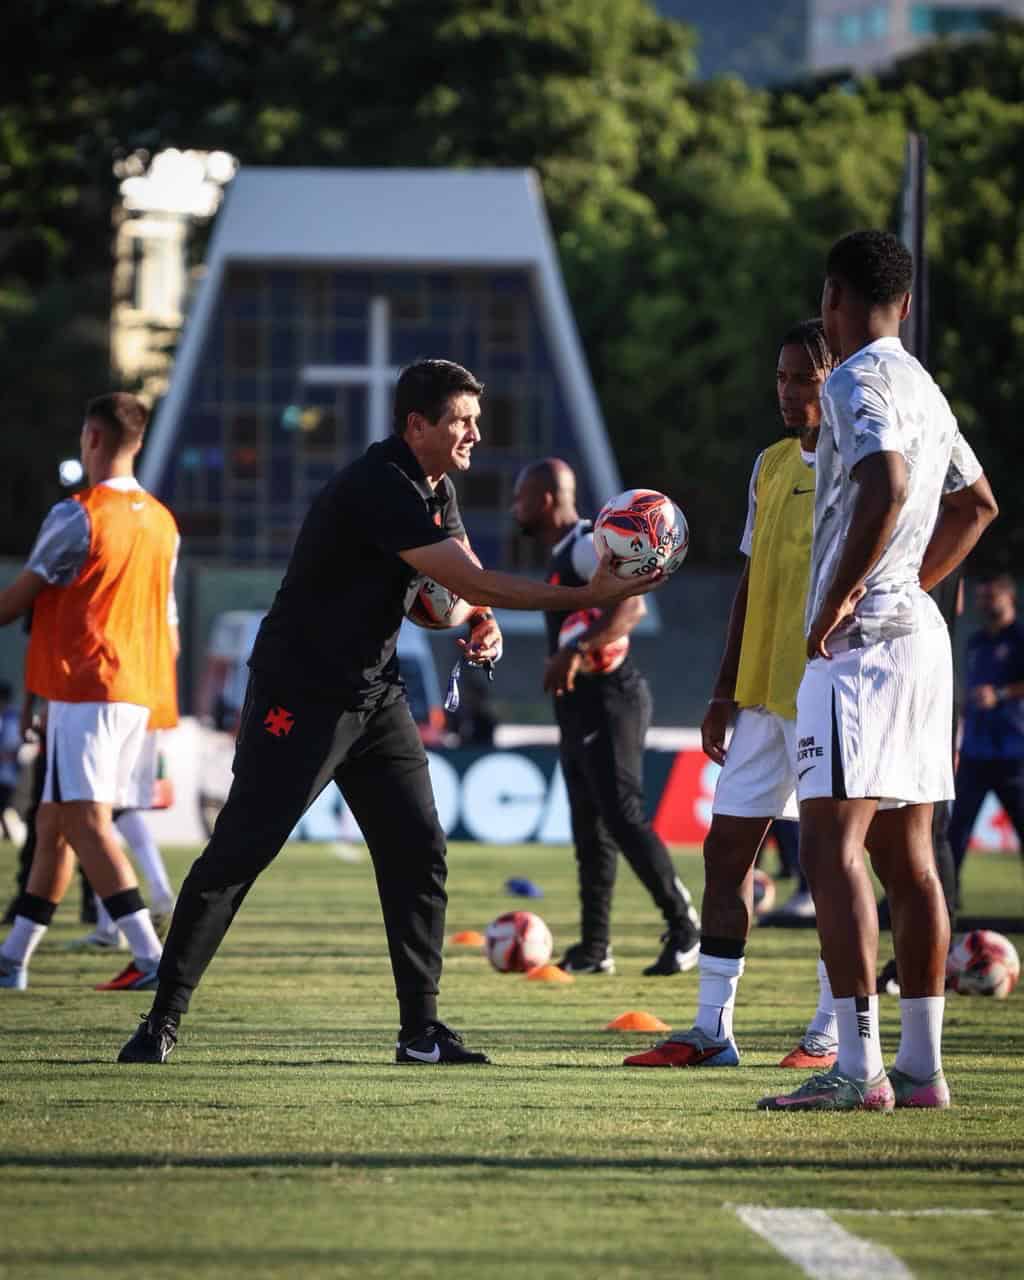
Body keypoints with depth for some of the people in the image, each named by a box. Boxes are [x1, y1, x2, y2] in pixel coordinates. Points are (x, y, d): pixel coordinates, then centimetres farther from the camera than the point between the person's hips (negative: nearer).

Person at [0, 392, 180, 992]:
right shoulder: (163, 522, 13)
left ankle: (151, 958, -24)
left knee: (84, 821, -12)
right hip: (138, 693, 8)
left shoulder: (76, 515, -10)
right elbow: (168, 627, 16)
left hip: (84, 686, -8)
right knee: (53, 823, 14)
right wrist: (160, 700, 23)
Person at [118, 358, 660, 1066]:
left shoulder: (437, 489, 7)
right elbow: (471, 581, -27)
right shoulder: (380, 489, -23)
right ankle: (162, 1020, -1)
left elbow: (464, 577, 18)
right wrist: (588, 596, -28)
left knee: (418, 849, 1)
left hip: (376, 693, 9)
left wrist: (484, 623, -7)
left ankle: (421, 1029, 5)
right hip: (299, 694, -9)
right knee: (237, 853, -7)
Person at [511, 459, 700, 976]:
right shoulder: (562, 556, 18)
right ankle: (594, 947, 11)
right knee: (591, 830, 9)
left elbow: (631, 604, -26)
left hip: (608, 699, -10)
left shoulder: (587, 546, -13)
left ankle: (684, 927, -5)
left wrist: (574, 652, -32)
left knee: (623, 817, -13)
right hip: (579, 703, 10)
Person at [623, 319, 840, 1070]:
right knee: (727, 846, 4)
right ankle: (711, 1029, 8)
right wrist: (726, 691, 15)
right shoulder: (772, 466, 14)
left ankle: (832, 1032, 5)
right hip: (763, 694, 7)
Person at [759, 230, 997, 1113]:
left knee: (832, 846, -12)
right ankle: (922, 1066, 9)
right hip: (918, 635, 9)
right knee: (906, 856, 9)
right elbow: (976, 504, 30)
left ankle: (858, 1070, -19)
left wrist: (839, 601, -21)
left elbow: (886, 487, -26)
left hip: (861, 642, -9)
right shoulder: (924, 388, 18)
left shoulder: (860, 381, -10)